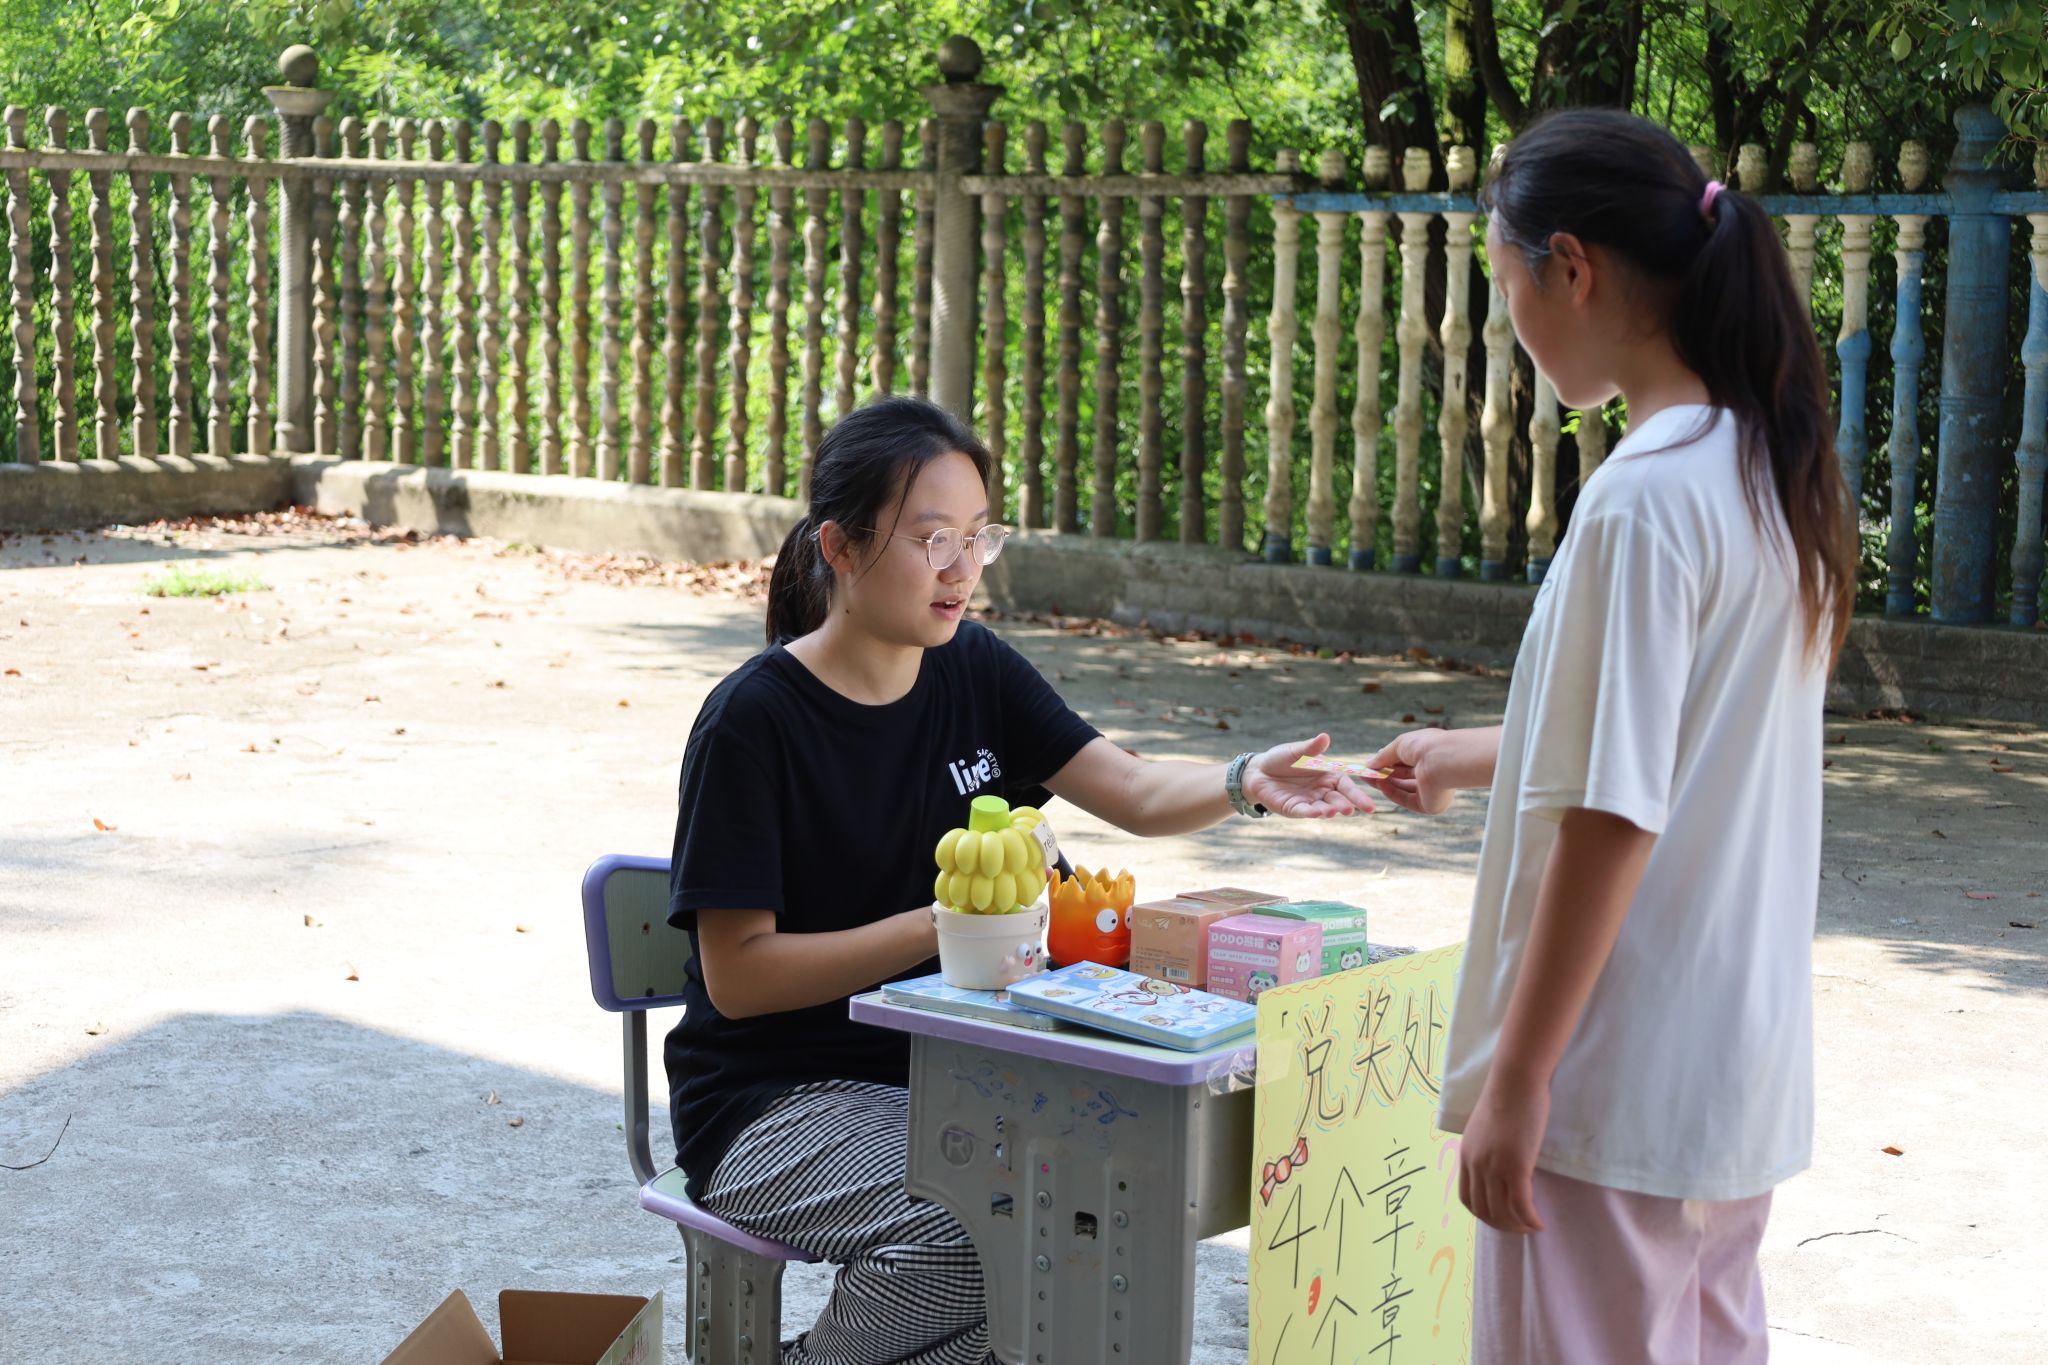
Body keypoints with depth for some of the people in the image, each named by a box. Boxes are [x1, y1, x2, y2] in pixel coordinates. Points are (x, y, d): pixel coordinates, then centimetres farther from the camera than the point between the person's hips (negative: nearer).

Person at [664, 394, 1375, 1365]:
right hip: (775, 1101, -6)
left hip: (939, 1068, 6)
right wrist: (941, 927, -23)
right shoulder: (753, 722, -15)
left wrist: (1246, 784, -20)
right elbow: (738, 974, -16)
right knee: (967, 1232, -31)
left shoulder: (976, 674, 5)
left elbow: (1139, 795, 2)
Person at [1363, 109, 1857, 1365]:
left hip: (1618, 1086, -9)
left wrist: (1515, 1080, -16)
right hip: (1738, 1070, 9)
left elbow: (1612, 817, -21)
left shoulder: (1646, 498, -20)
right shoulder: (1775, 470, 7)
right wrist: (1478, 756, 34)